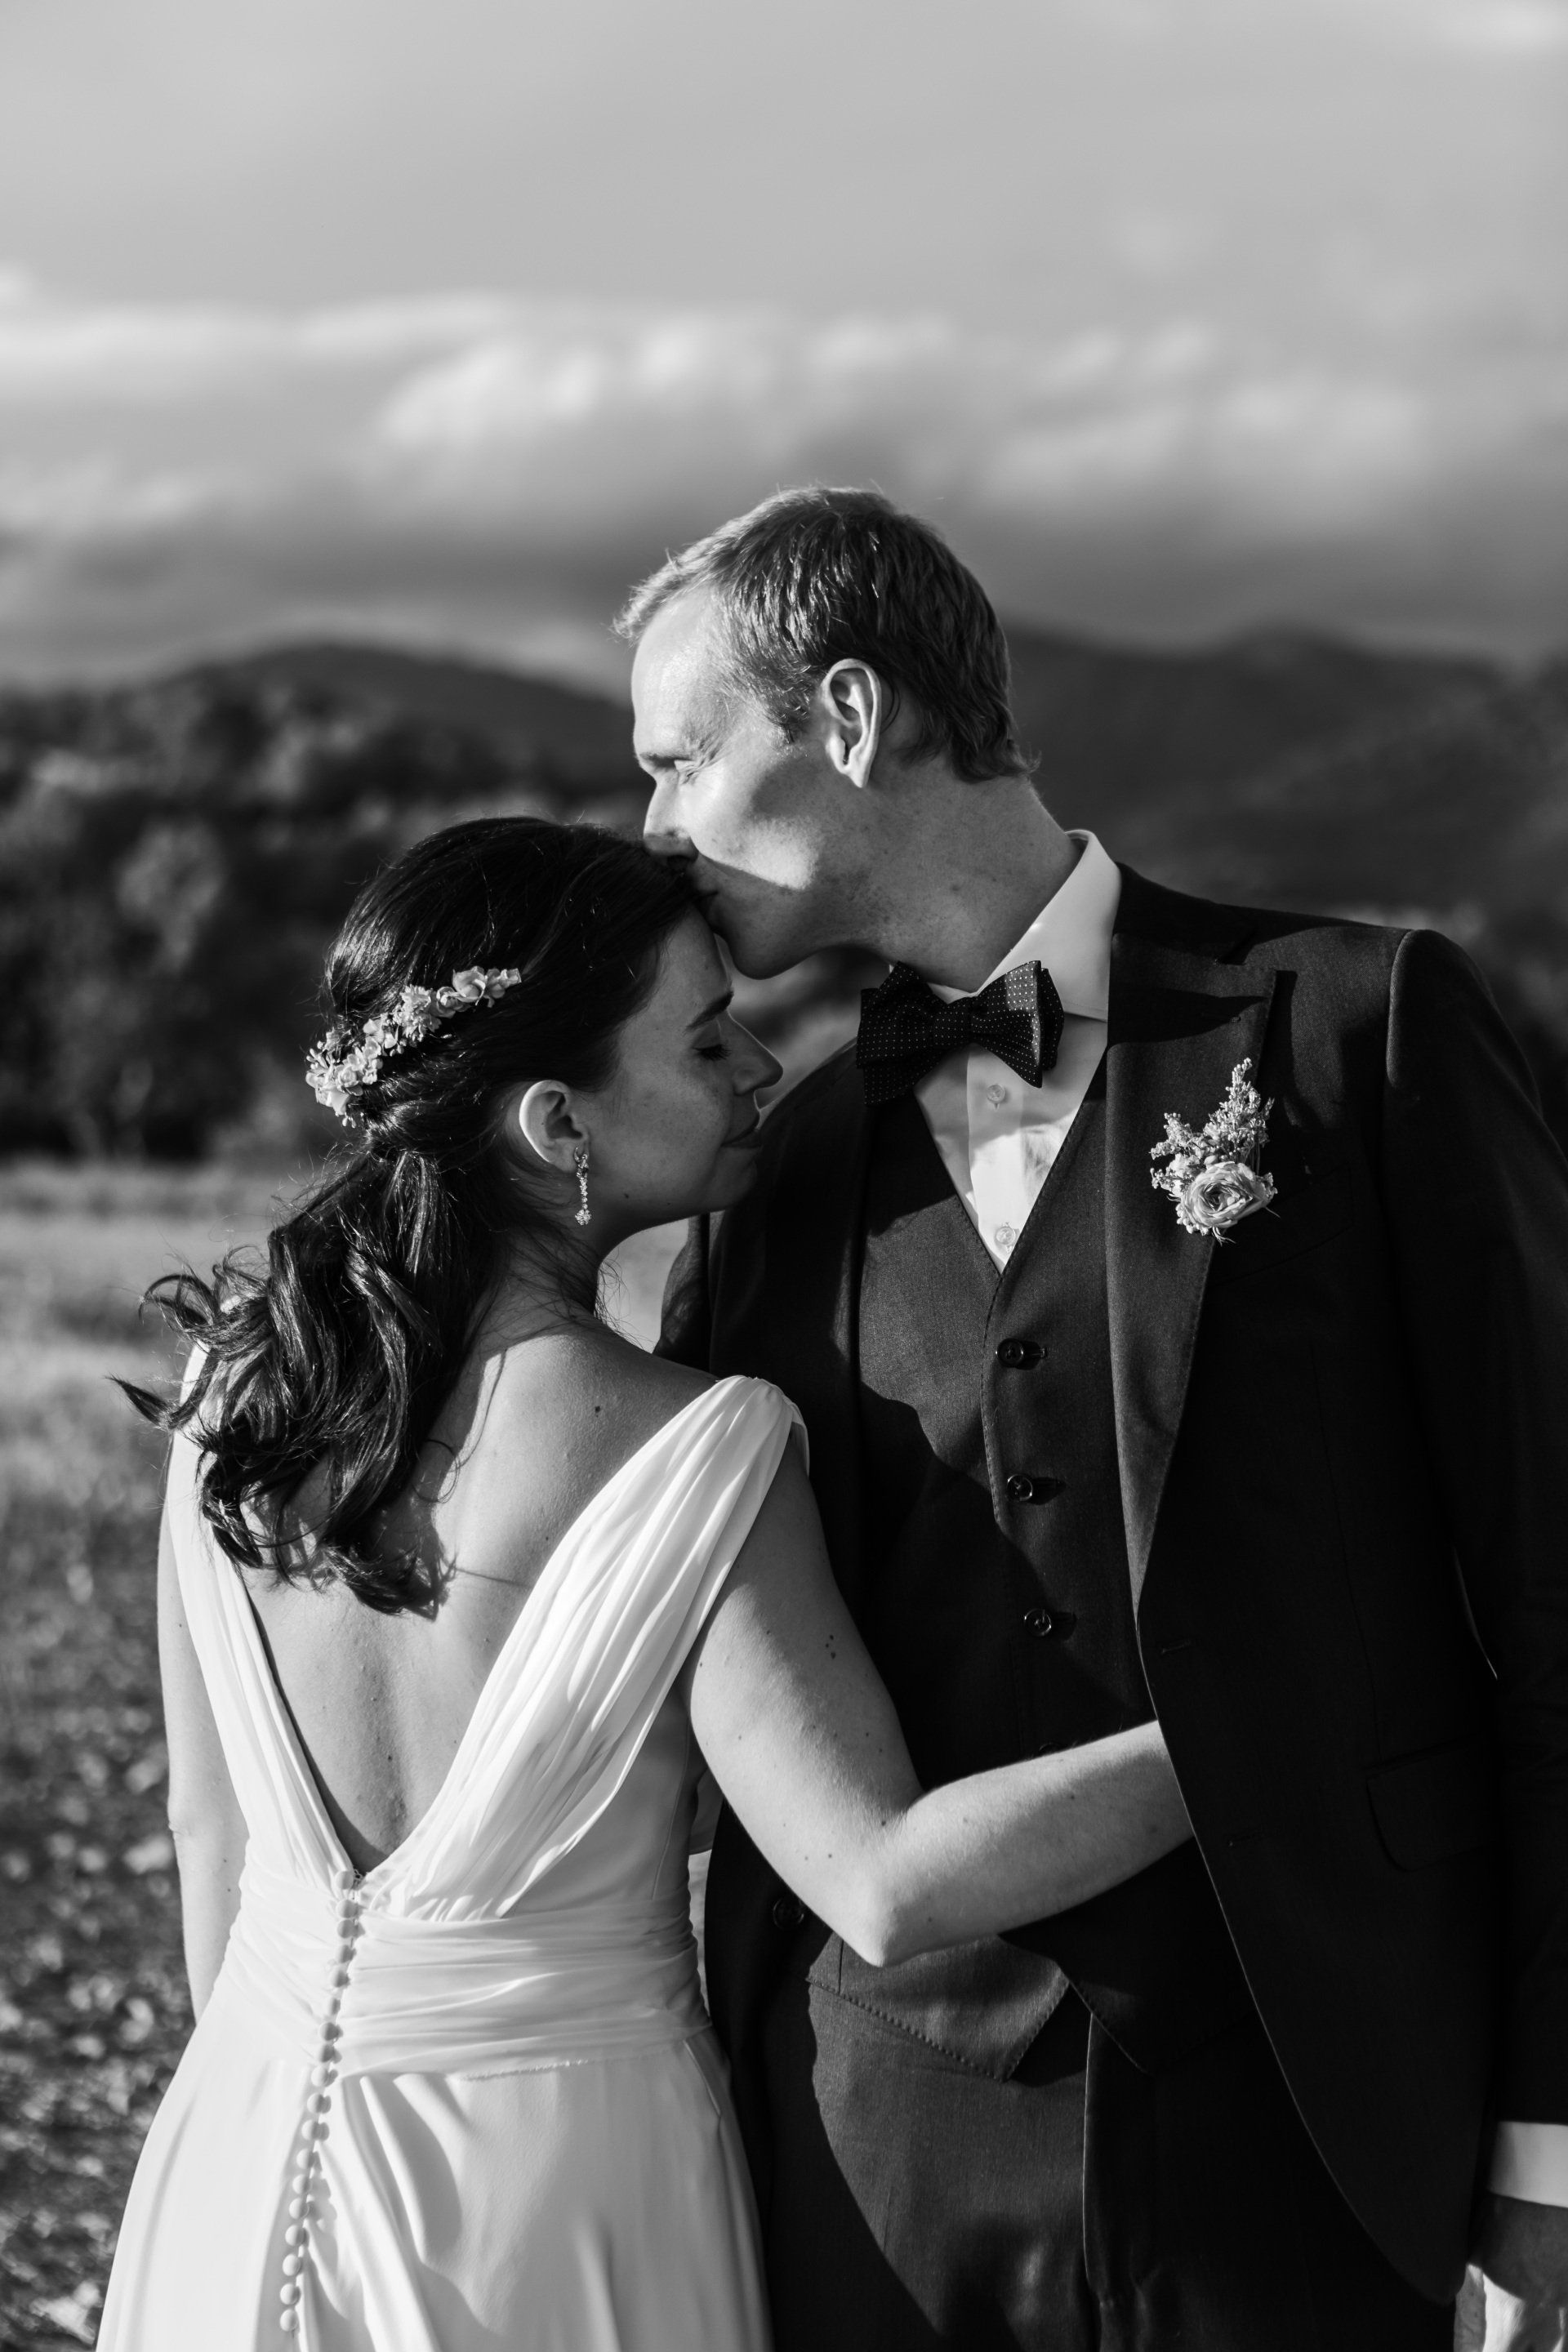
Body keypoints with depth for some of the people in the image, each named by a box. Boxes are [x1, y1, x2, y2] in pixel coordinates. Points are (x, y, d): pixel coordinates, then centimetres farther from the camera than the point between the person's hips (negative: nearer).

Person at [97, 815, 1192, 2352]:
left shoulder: (237, 1374, -5)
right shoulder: (694, 1456, -21)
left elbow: (208, 1822, 4)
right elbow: (887, 1885, -25)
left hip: (254, 2157, 4)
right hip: (563, 2175, -4)